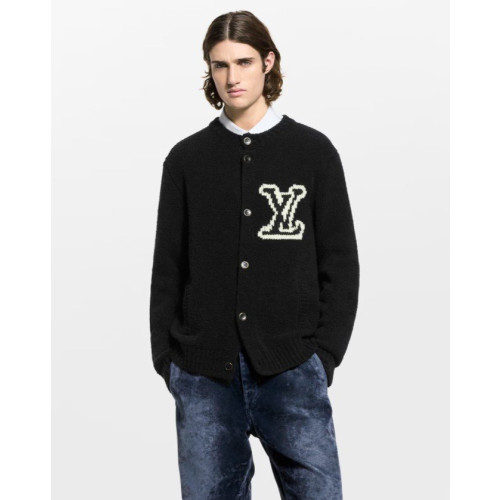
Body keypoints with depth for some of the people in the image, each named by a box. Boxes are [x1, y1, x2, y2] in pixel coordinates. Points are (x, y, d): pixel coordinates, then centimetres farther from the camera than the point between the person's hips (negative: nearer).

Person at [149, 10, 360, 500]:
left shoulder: (313, 151, 6)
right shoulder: (186, 158, 8)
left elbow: (340, 262, 6)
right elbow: (167, 267, 10)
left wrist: (325, 353, -2)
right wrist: (166, 358, 3)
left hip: (292, 370, -1)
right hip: (204, 375, 1)